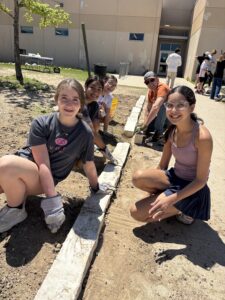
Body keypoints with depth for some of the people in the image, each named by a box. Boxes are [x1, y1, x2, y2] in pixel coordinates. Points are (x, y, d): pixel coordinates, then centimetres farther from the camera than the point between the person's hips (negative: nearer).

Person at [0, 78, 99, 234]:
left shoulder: (85, 133, -12)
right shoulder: (41, 123, -13)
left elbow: (89, 165, 0)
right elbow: (42, 163, -18)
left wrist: (96, 189, 10)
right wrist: (52, 200, -24)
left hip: (45, 180, -1)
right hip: (24, 166, 2)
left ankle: (16, 210, -6)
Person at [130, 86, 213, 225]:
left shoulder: (202, 136, -25)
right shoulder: (172, 130, -4)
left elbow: (201, 180, -19)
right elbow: (162, 165, 4)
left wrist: (171, 199, -25)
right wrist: (152, 184, 5)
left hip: (191, 189, -6)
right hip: (175, 178, 6)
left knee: (137, 213, -12)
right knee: (139, 177, -23)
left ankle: (182, 210, 8)